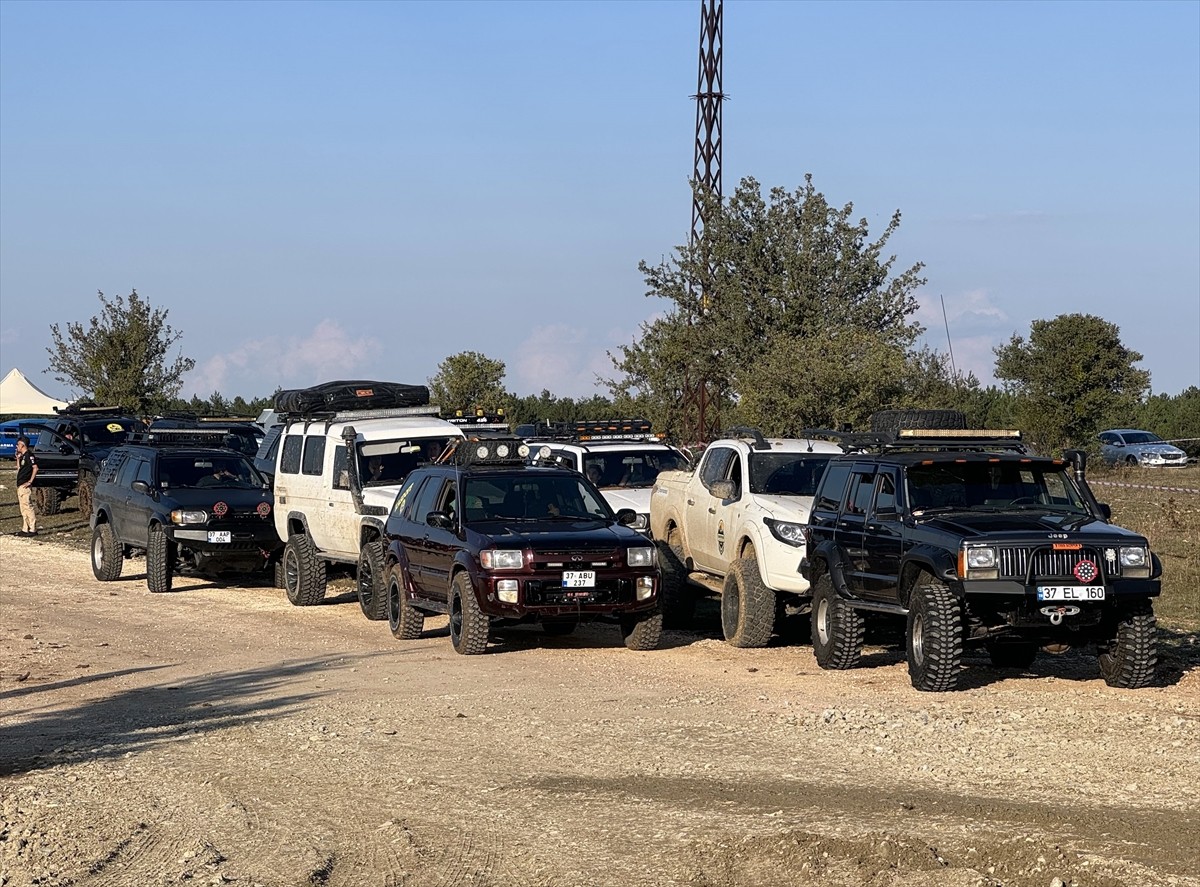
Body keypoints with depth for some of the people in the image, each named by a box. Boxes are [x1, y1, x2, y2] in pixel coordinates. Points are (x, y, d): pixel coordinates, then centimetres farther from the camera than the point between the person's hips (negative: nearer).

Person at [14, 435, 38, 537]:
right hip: (20, 485, 10)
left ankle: (33, 529, -12)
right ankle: (25, 529, 16)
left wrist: (30, 481, -22)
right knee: (23, 509, 12)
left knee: (28, 507, -11)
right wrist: (18, 458, 17)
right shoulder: (22, 456, 18)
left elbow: (35, 468, -19)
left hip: (25, 486, -10)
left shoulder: (29, 455, -11)